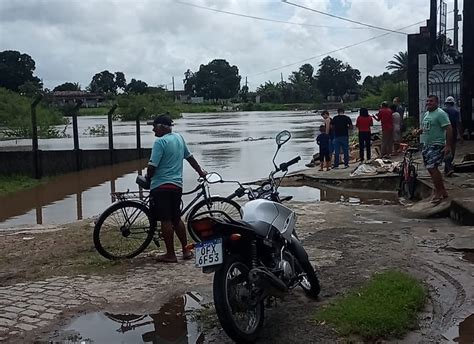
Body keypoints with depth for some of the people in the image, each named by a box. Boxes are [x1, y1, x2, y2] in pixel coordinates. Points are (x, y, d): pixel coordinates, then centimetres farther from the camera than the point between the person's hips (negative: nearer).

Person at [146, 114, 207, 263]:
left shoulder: (160, 142, -13)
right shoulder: (179, 138, 10)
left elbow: (152, 166, -17)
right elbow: (189, 157, 21)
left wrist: (148, 178, 3)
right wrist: (200, 171, 33)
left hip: (161, 186, -8)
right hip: (177, 185, 8)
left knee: (165, 220, -2)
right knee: (176, 219, 16)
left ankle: (170, 254, 3)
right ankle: (186, 250, 20)